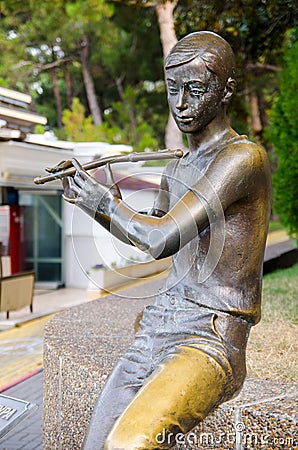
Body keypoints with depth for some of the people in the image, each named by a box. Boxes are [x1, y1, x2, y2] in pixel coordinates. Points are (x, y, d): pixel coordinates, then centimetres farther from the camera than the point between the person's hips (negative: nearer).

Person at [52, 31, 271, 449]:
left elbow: (163, 240, -21)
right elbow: (144, 234, 33)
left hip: (211, 342, -8)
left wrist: (106, 202, -4)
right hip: (153, 334, 8)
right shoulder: (176, 170, 15)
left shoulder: (245, 156, -13)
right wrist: (89, 199, 17)